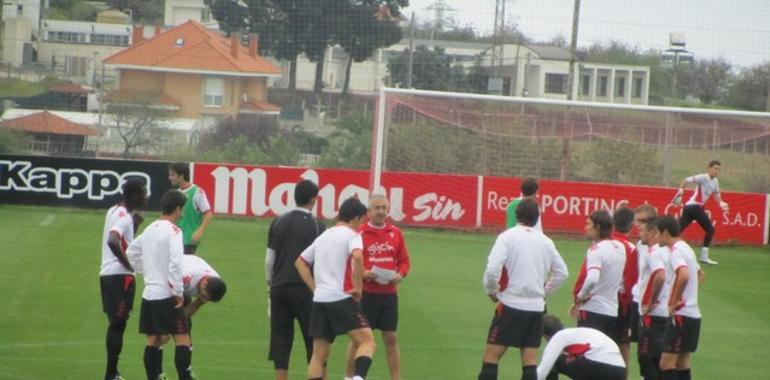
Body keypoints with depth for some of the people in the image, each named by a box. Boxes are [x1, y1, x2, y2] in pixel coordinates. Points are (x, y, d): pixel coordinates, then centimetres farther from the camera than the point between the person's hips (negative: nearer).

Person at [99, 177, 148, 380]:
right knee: (118, 324, -6)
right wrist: (128, 264, -21)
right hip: (120, 276, -10)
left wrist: (135, 225, 9)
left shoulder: (114, 211, 14)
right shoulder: (124, 216, -16)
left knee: (115, 323, 15)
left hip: (107, 274, 10)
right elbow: (113, 241, -33)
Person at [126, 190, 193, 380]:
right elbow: (175, 262, -23)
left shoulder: (150, 229, 11)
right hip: (166, 295, -8)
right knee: (182, 339, -6)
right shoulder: (173, 231, -12)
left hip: (149, 293, 8)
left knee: (153, 340, 10)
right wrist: (178, 292, -16)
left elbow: (131, 252, 23)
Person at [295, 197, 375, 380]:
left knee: (319, 354, 8)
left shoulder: (323, 236, 20)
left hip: (319, 300, 7)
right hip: (342, 298, -7)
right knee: (367, 341, -6)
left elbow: (300, 262, 25)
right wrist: (358, 287, -14)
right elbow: (357, 257, -23)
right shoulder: (351, 235, -2)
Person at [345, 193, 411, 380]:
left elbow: (404, 261, 12)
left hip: (389, 294, 3)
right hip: (365, 294, -3)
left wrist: (400, 275, -7)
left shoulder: (395, 233, 6)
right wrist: (362, 274, -21)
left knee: (391, 338, 8)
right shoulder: (358, 233, -7)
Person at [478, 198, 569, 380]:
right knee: (530, 362, 6)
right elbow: (562, 273, 15)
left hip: (511, 304, -4)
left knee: (491, 357, 0)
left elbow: (492, 268, -18)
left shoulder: (508, 236, -6)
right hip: (536, 307, 4)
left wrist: (491, 291, -2)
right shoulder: (546, 241, 8)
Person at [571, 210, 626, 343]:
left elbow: (592, 279, -31)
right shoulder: (620, 248, 10)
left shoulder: (596, 250, -15)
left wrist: (580, 296, -14)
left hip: (593, 310, -8)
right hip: (613, 311, 8)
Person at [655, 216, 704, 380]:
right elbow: (700, 274, 32)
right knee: (682, 364, 12)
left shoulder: (676, 251, -14)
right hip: (692, 313, 10)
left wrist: (673, 303, -24)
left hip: (681, 315, -10)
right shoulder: (686, 249, 16)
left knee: (666, 364, -11)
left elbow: (684, 275, -33)